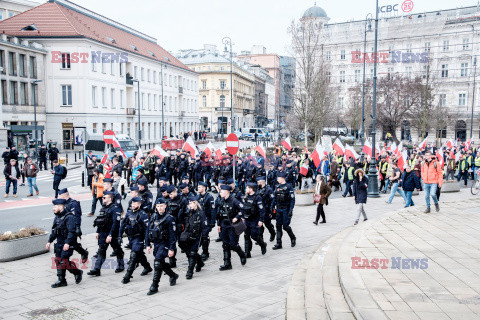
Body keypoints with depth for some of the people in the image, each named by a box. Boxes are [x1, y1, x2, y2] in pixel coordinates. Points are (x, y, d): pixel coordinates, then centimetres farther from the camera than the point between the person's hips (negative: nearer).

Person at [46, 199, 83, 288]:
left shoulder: (69, 217, -15)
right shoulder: (57, 218, 13)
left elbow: (72, 232, -22)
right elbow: (54, 232, 21)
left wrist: (67, 243, -29)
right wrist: (49, 241, 11)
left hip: (68, 244, -9)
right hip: (59, 243, 9)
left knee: (64, 260, -11)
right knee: (58, 261, 7)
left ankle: (77, 272, 11)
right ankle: (61, 281, 16)